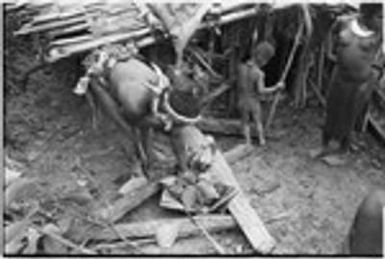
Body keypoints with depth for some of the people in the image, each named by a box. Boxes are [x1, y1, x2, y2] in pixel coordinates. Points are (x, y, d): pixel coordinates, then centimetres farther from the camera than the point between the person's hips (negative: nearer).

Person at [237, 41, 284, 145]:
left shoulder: (241, 67, -11)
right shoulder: (259, 73, -26)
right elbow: (261, 90, -29)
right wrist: (276, 87, -18)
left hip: (242, 102, 3)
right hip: (254, 103, -3)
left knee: (246, 123, 20)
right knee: (258, 122, 21)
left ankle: (248, 141, 23)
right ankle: (261, 140, 33)